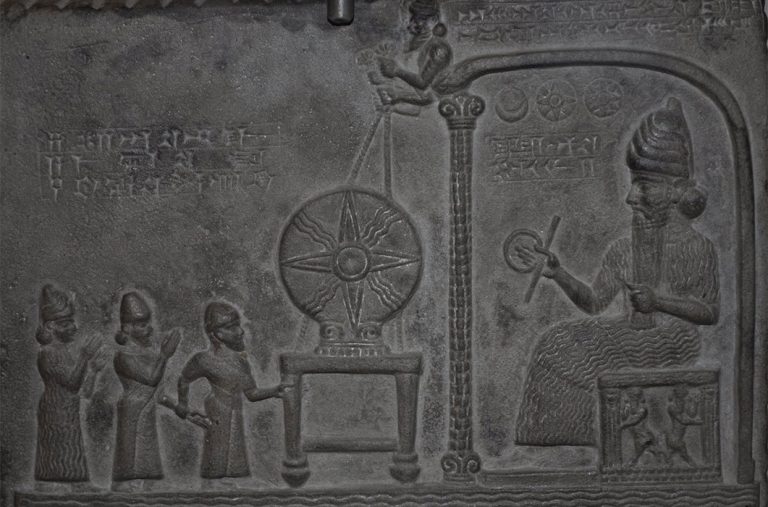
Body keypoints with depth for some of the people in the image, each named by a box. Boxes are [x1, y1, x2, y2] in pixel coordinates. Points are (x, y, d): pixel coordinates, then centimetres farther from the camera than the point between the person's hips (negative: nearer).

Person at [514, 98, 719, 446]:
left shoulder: (697, 248, -1)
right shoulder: (623, 251, 15)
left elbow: (712, 313, -5)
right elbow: (593, 301, 11)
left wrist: (659, 301, -17)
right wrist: (558, 273, -3)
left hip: (674, 339, -5)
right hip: (632, 337, 5)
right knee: (558, 345, -15)